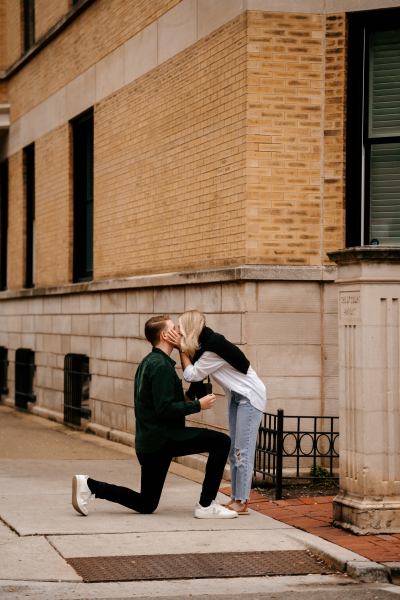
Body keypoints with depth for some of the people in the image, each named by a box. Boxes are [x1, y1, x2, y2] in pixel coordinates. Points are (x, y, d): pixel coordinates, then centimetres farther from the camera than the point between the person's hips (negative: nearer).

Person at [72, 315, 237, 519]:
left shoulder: (148, 363, 17)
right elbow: (165, 410, -21)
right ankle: (206, 506, -10)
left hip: (147, 442, 10)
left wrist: (182, 400, 14)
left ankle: (90, 485, 7)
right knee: (221, 442, -10)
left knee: (146, 505, 17)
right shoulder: (161, 366, -14)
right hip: (163, 438, -10)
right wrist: (197, 405, -12)